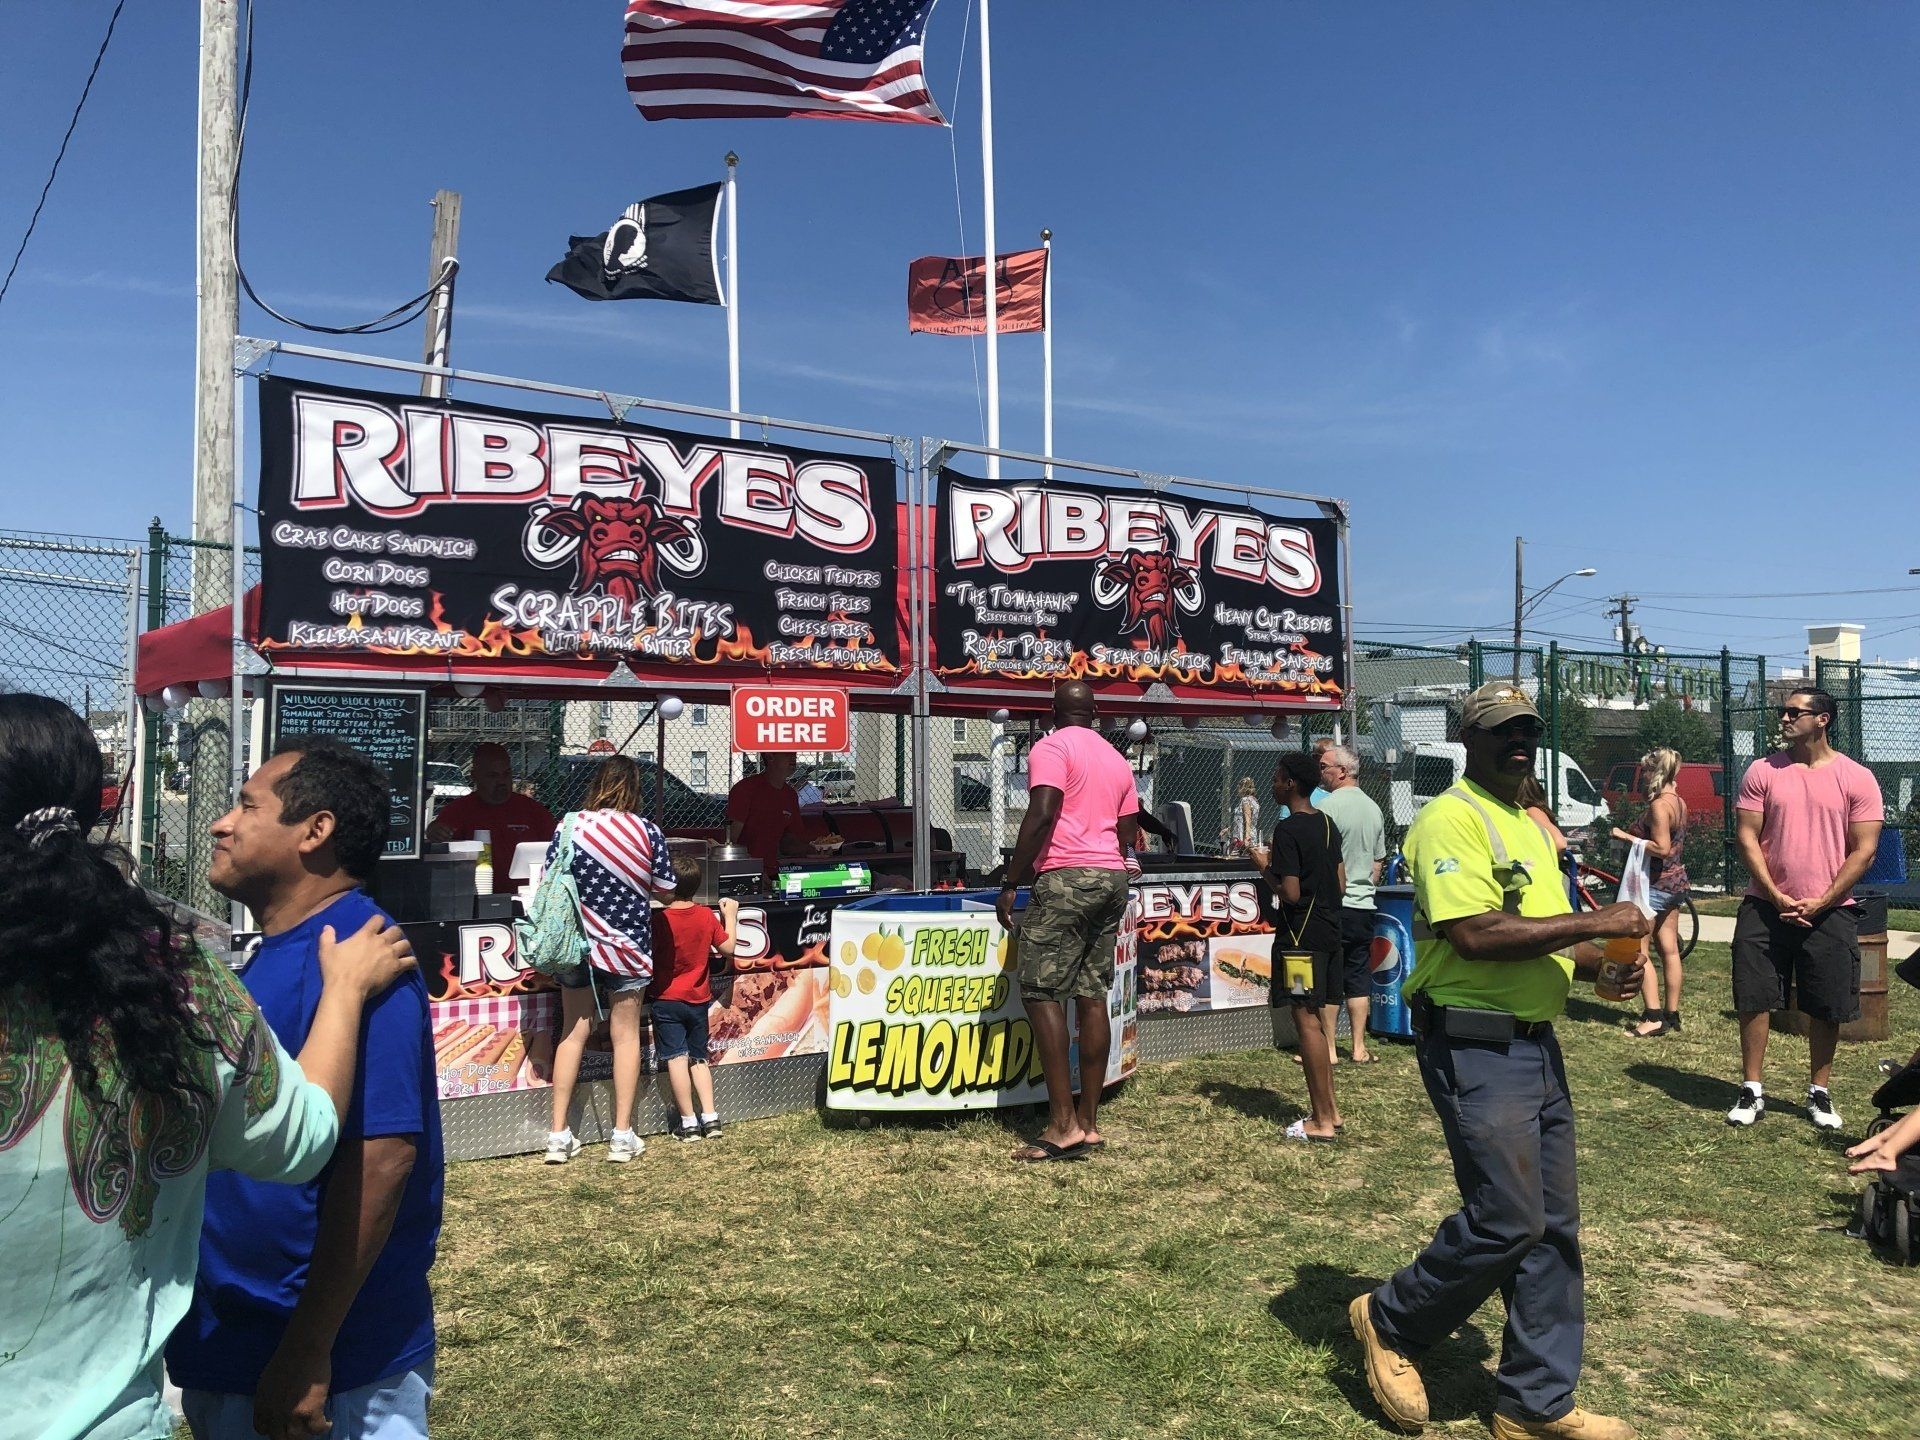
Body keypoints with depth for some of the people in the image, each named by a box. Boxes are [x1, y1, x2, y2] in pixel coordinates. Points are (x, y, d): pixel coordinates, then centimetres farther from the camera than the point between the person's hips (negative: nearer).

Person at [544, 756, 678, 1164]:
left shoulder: (570, 825, -7)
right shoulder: (646, 831, -9)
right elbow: (665, 887, -1)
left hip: (578, 944, 2)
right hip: (628, 945, -1)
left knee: (573, 1032, 11)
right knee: (625, 1034, 8)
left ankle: (559, 1135, 13)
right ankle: (622, 1135, 12)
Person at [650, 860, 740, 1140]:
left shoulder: (660, 919, -16)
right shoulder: (707, 916, -3)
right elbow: (728, 949, 5)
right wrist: (730, 916, 15)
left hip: (666, 1000, -4)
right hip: (698, 999, 4)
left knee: (676, 1058, 0)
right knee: (698, 1058, 16)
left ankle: (688, 1122, 1)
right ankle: (710, 1117, 11)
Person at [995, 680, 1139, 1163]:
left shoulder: (1051, 748, -4)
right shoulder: (1116, 758, 20)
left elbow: (1041, 817, -16)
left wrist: (1010, 883, -13)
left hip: (1065, 878, -8)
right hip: (1112, 879, 8)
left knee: (1041, 994, -6)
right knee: (1092, 997, 7)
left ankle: (1063, 1125, -11)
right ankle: (1089, 1122, 8)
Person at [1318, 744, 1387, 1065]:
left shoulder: (1327, 806, -13)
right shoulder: (1374, 809, 11)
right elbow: (1378, 862, 18)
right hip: (1363, 906, 7)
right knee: (1359, 978, 10)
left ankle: (1328, 1048, 4)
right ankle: (1358, 1047, 13)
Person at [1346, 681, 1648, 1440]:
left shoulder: (1530, 825, 17)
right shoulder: (1450, 819, -13)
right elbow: (1474, 934, -25)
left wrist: (1600, 962, 6)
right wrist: (1594, 922, -20)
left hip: (1536, 1044, 9)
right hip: (1476, 1049, -9)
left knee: (1553, 1225, 12)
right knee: (1507, 1222, -6)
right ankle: (1393, 1322, 18)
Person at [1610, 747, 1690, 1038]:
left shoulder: (1659, 805, -18)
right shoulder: (1679, 802, 10)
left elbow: (1662, 848, -24)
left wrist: (1627, 837, -18)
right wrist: (1637, 830, 8)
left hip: (1657, 883, -9)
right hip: (1676, 882, 9)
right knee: (1669, 949, 13)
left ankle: (1654, 1016, -10)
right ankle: (1672, 1014, 19)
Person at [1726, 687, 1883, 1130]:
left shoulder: (1857, 778, -2)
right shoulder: (1762, 771, 2)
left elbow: (1863, 850, -3)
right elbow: (1747, 836, 0)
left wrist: (1820, 902, -11)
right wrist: (1776, 897, -10)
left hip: (1828, 911, -1)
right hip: (1765, 906, 1)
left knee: (1826, 1008, 7)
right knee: (1754, 1000, 1)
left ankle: (1819, 1093, 23)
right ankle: (1752, 1091, 12)